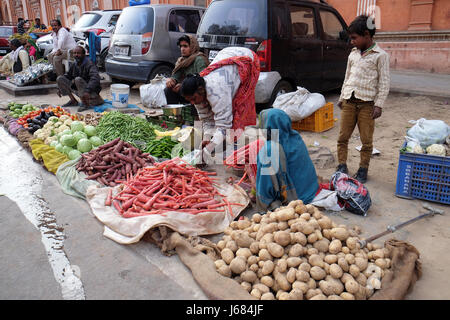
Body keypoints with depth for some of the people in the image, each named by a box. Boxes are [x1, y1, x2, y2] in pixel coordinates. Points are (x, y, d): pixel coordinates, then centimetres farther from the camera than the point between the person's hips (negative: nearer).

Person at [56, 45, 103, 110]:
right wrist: (60, 88, 12)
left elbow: (95, 78, -33)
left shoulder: (89, 64, -17)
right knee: (60, 78, -1)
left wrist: (88, 91, -45)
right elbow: (67, 76, 21)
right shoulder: (74, 65, 6)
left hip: (92, 91, -7)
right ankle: (73, 101, 5)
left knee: (78, 79, -33)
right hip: (78, 90, 7)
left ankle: (85, 104, -21)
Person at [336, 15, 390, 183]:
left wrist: (379, 105, -10)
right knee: (343, 136, 5)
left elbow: (384, 81, -4)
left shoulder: (380, 55, -3)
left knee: (366, 140, 2)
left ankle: (363, 169, 15)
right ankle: (342, 166, 17)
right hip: (349, 101, 5)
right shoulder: (353, 54, 14)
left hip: (367, 103, -5)